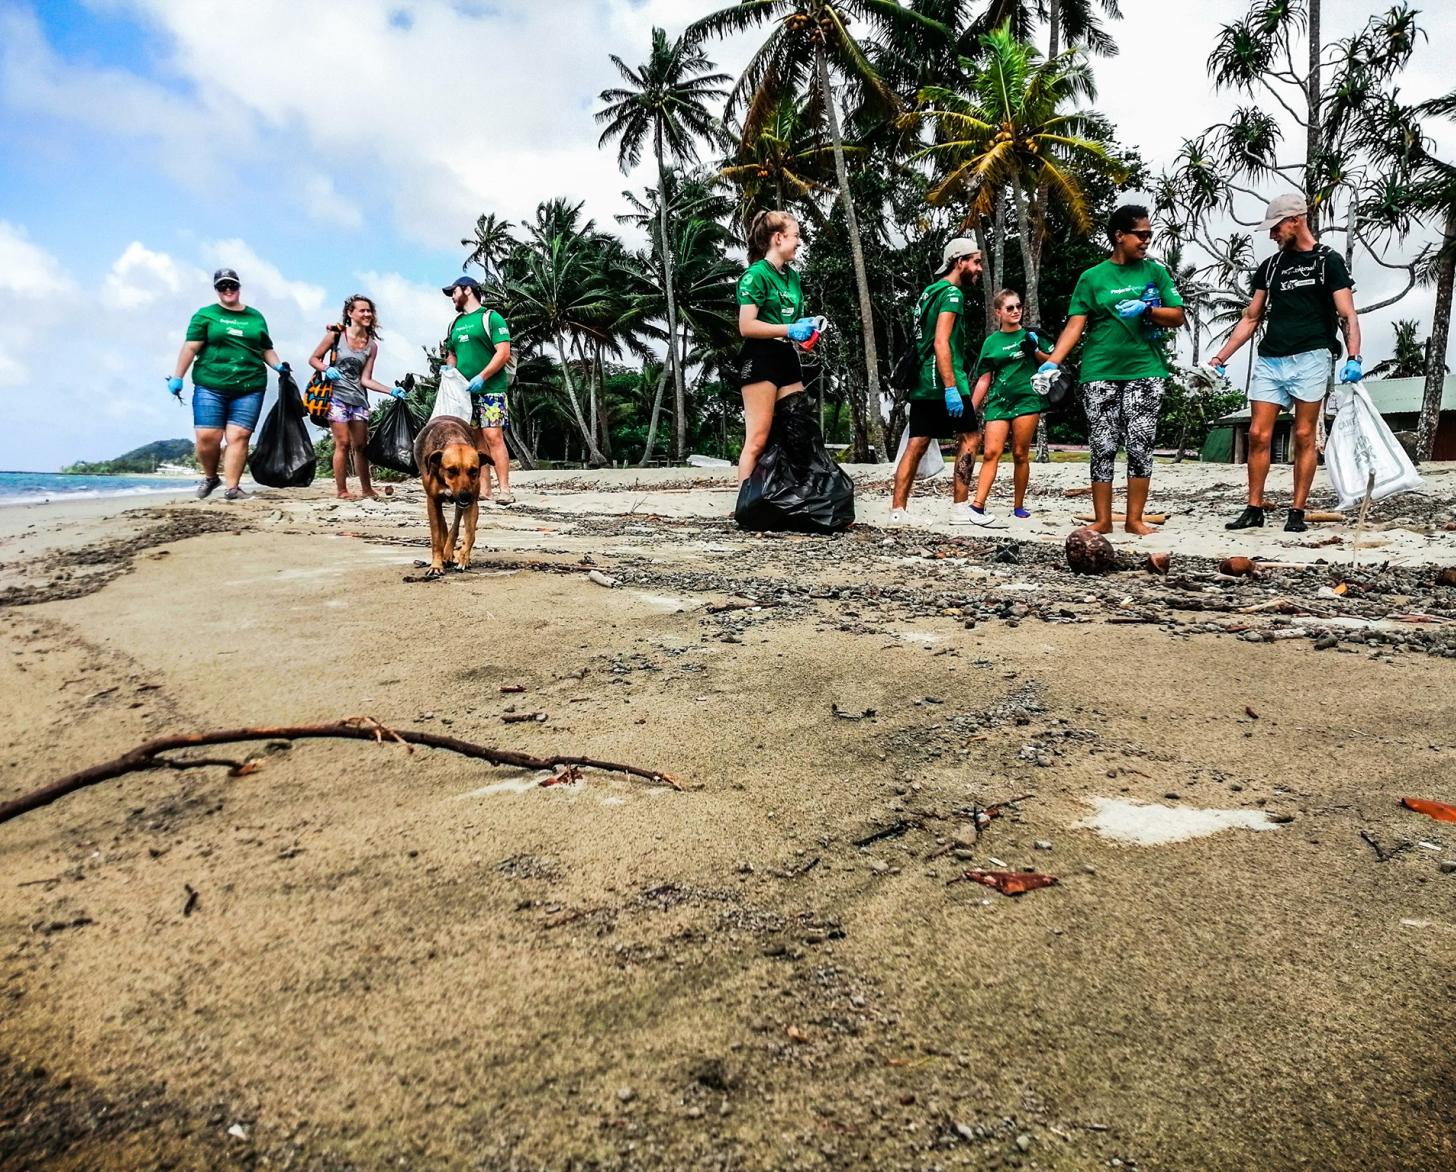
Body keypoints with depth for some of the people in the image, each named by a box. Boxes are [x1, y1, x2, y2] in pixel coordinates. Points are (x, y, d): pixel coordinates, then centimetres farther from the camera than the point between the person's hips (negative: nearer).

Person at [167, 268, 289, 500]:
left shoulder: (256, 317, 17)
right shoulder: (205, 315, 9)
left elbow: (266, 349, 22)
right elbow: (191, 347, 2)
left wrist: (278, 365, 3)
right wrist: (177, 377, -5)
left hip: (249, 387, 1)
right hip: (210, 386, -1)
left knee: (239, 436, -8)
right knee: (207, 436, -6)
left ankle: (232, 487, -5)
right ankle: (210, 476, 18)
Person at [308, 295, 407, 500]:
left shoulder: (372, 346, 7)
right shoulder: (336, 335, -1)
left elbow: (365, 379, 4)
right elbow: (314, 359, 4)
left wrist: (391, 390, -7)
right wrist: (327, 369, -17)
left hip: (358, 398, 4)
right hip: (337, 396, -3)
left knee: (361, 445, 6)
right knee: (343, 443, -7)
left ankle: (366, 489, 17)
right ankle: (341, 490, 2)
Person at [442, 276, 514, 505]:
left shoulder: (490, 317, -1)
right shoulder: (455, 324, 19)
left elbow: (503, 353, -10)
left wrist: (481, 377, -18)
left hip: (490, 388, -6)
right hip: (464, 391, 7)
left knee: (493, 436, -13)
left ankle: (505, 490, -14)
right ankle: (483, 489, 5)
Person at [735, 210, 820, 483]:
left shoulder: (792, 275, 15)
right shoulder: (757, 273, -9)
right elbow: (746, 326, -16)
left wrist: (804, 327, 8)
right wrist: (790, 330, -17)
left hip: (787, 357, 8)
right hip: (759, 358, -8)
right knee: (758, 440, -10)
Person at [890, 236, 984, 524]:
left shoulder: (929, 291, 20)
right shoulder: (952, 293, -8)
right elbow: (941, 343, -19)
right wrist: (951, 388, -24)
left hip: (922, 383, 9)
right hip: (942, 382, -9)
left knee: (917, 444, 5)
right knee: (970, 436, 1)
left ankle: (897, 511, 0)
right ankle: (960, 508, -1)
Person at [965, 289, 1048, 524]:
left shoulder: (1030, 334, 8)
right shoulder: (991, 342, 9)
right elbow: (984, 380, 11)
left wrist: (1035, 350, -9)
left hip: (1026, 399, -1)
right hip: (998, 401, 1)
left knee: (1020, 454, 0)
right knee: (991, 452, -12)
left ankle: (1019, 506, 10)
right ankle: (977, 506, -18)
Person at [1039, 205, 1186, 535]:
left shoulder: (1155, 272, 10)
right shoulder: (1092, 277, 5)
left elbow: (1178, 317, 7)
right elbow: (1075, 325, -2)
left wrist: (1146, 309, -11)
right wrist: (1053, 361, -16)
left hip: (1145, 372, 1)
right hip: (1100, 374, -1)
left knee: (1140, 447, -1)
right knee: (1103, 448, -1)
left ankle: (1134, 519, 7)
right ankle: (1103, 519, 7)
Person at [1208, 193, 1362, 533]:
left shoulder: (1328, 261, 4)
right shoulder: (1270, 266, 18)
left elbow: (1347, 316, -3)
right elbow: (1251, 319, 20)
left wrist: (1353, 358, -18)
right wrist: (1221, 357, 11)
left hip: (1310, 358, -4)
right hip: (1269, 361, 4)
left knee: (1304, 437, -3)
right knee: (1258, 435, -2)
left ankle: (1297, 512, 1)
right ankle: (1254, 509, 5)